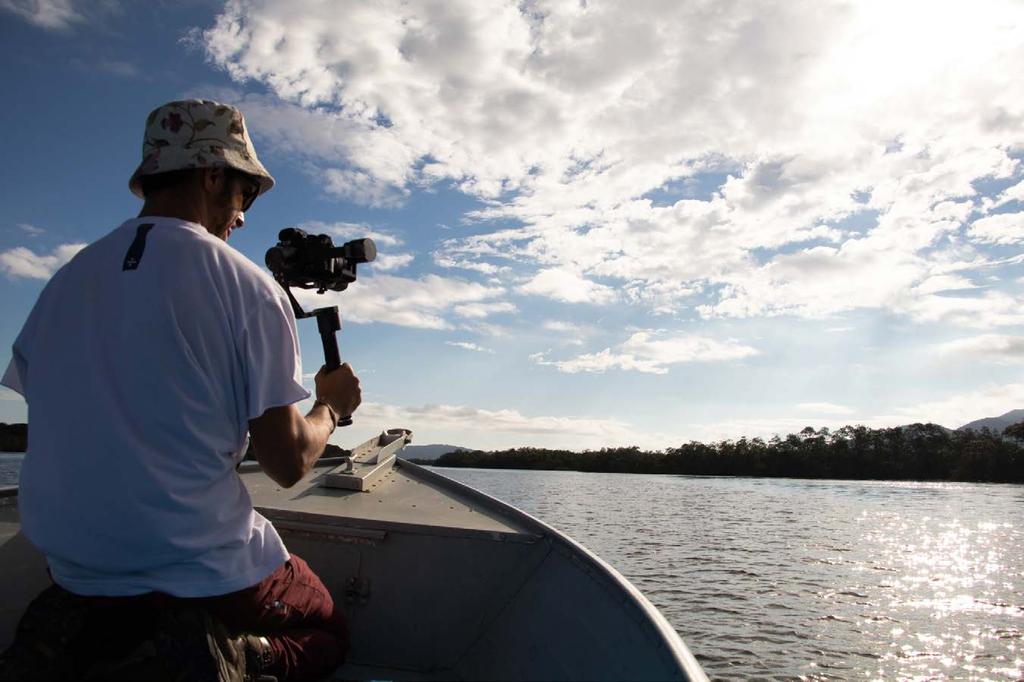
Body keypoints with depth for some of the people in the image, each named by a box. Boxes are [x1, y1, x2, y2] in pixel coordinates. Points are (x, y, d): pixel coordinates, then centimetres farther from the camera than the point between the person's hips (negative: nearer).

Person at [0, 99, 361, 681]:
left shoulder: (64, 282, 2)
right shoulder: (248, 287, -13)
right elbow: (288, 464, -12)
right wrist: (332, 405, 8)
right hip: (205, 577, -6)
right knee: (331, 633, 18)